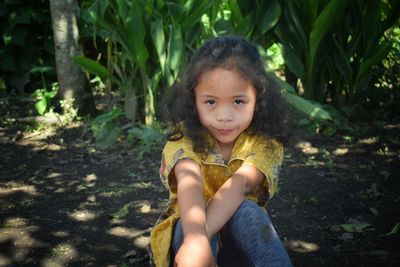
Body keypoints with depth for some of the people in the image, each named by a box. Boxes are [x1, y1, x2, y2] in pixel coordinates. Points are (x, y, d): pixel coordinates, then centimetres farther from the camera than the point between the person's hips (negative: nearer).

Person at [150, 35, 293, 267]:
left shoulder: (264, 143, -15)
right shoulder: (185, 137, -17)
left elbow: (239, 183, -34)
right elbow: (190, 183, -38)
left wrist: (200, 238, -51)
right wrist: (196, 238, -59)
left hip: (241, 234, 1)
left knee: (246, 211, -33)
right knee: (194, 223, -36)